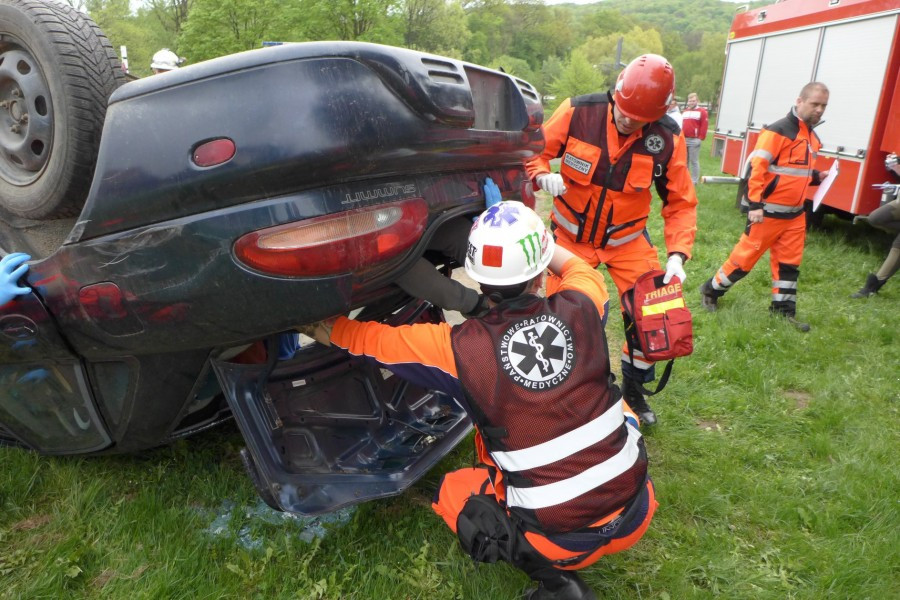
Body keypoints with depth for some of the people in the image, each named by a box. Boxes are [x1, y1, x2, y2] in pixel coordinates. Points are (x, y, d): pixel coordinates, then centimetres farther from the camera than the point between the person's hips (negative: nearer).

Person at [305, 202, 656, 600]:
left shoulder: (461, 348, -16)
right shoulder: (579, 309, -10)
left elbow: (372, 340, 0)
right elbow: (580, 270, 17)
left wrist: (320, 322, 18)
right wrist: (535, 237, 27)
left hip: (561, 537, -3)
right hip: (635, 512, 4)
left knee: (451, 491, 18)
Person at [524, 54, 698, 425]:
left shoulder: (667, 139, -13)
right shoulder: (577, 112, -18)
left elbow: (681, 203, -5)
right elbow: (535, 151, -6)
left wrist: (677, 254, -18)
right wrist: (543, 174, -30)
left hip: (627, 238, 2)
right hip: (572, 234, -1)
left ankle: (634, 389, 27)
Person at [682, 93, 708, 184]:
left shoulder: (702, 111, -2)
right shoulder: (685, 111, 19)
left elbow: (704, 126, -8)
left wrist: (700, 138, -13)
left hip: (694, 140, -6)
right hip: (684, 139, 6)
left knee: (694, 161, -4)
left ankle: (694, 181, 0)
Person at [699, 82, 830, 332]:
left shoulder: (813, 138, 14)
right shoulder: (778, 131, -14)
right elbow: (757, 167, -21)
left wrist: (817, 177, 7)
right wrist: (754, 204, -26)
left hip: (795, 214, 8)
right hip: (768, 212, -8)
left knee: (789, 262, 11)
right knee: (746, 255, 0)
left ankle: (784, 308, 22)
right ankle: (711, 290, 18)